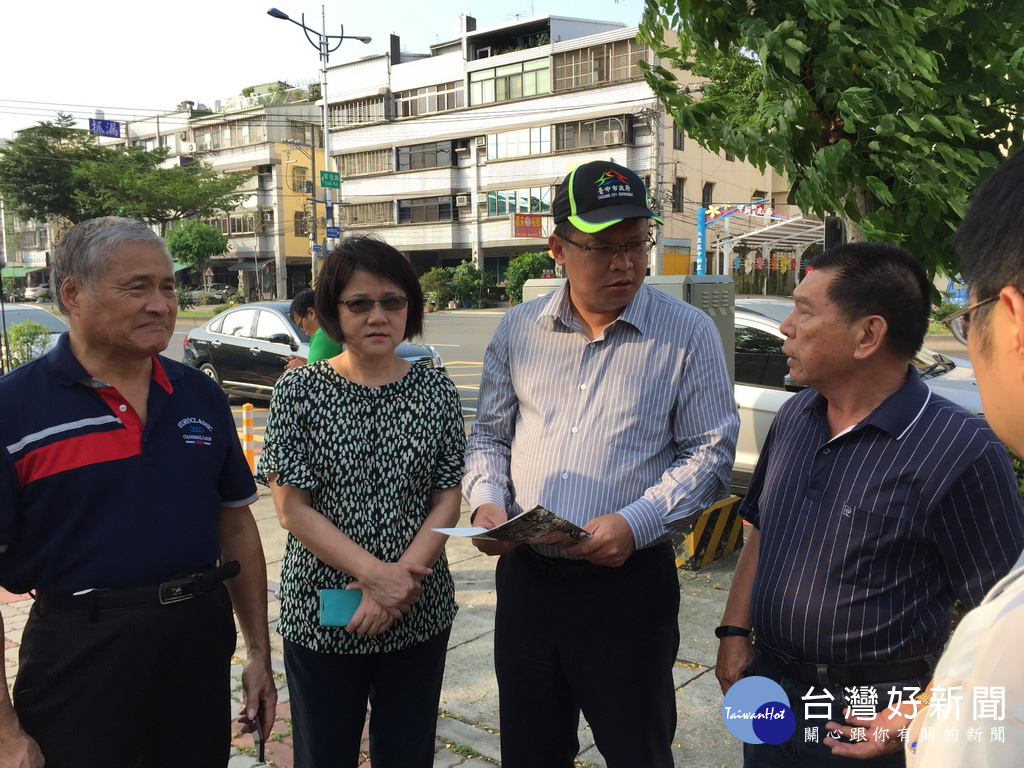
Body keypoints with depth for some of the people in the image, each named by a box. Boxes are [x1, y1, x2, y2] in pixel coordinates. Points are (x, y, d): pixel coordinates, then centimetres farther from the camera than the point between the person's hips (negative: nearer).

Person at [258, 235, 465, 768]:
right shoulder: (300, 390, -6)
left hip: (419, 615, 2)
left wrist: (403, 578, -15)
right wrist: (377, 574, -18)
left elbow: (447, 501, -1)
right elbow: (291, 508, -10)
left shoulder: (435, 391, 0)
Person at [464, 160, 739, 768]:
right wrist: (487, 502, -6)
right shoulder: (519, 330, 4)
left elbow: (710, 451, -6)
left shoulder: (689, 334, -6)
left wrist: (637, 523, -19)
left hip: (629, 582, -3)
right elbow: (490, 434, 13)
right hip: (525, 575, 4)